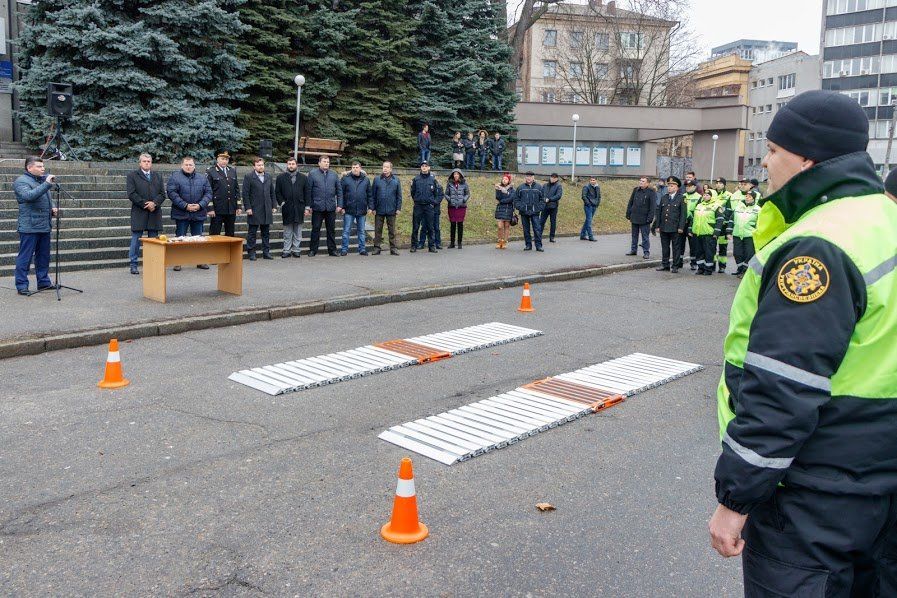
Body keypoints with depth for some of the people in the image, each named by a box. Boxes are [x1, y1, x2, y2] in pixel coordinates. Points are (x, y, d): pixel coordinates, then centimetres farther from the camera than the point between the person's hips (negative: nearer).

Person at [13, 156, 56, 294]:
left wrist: (53, 208, 9)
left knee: (43, 256, 14)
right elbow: (29, 196, -27)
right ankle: (21, 286, -1)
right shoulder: (21, 182, -7)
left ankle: (44, 282, 24)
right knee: (25, 257, -4)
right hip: (29, 227, -8)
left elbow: (47, 199, 31)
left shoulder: (42, 180, 19)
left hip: (44, 226, 8)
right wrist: (47, 184, -32)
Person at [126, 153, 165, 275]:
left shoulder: (158, 176, 16)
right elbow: (131, 194, -7)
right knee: (136, 239, 0)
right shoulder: (132, 175, 4)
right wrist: (145, 204, -13)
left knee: (153, 240, 5)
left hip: (154, 213, 3)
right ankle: (133, 265, 6)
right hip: (139, 213, -3)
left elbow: (162, 194, 8)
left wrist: (154, 203, -11)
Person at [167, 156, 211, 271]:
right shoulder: (175, 177, -1)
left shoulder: (203, 179, 11)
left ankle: (200, 261, 18)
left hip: (198, 213, 3)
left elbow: (208, 193, 6)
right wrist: (185, 206, -16)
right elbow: (172, 193, -10)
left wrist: (200, 205, -10)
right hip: (181, 214, -3)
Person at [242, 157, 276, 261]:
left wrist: (274, 206, 8)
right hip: (254, 210, -4)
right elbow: (245, 194, -5)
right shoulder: (248, 177, -2)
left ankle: (266, 252, 15)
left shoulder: (269, 177, 13)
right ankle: (251, 253, 7)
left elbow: (272, 193, 15)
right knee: (252, 233, 2)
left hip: (267, 210, 4)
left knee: (266, 232, 8)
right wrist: (248, 208, -11)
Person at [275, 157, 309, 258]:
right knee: (287, 232, 4)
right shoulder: (280, 177, 7)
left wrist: (306, 207, 1)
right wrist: (281, 203, -5)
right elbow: (277, 192, 7)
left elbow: (306, 193, 7)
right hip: (287, 209, 0)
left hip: (299, 208, 0)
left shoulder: (303, 178, 8)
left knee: (298, 232, 5)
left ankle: (296, 250, 12)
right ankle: (286, 250, 9)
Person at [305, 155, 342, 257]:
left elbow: (339, 190, 11)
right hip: (317, 207, -2)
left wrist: (339, 204, 3)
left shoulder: (334, 175, 10)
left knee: (331, 229, 8)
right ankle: (313, 250, 11)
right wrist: (308, 206, -4)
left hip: (331, 207, 2)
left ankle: (332, 250, 15)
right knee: (316, 229, 2)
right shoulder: (312, 174, 2)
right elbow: (308, 191, 0)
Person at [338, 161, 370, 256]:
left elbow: (369, 195, 9)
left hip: (361, 210, 2)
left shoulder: (365, 180, 7)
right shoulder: (345, 179, -1)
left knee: (361, 231, 10)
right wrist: (340, 205, -11)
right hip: (349, 210, -2)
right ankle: (344, 249, 8)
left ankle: (362, 249, 17)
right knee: (346, 231, 2)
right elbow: (340, 193, -2)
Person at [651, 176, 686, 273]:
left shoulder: (681, 199, -1)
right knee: (664, 247, 10)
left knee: (675, 247, 3)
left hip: (675, 228, -4)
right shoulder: (664, 198, 12)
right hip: (664, 227, 4)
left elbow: (683, 214, -5)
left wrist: (681, 227, -11)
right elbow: (659, 212, 13)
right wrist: (657, 225, 7)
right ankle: (665, 265, 18)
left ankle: (675, 266, 9)